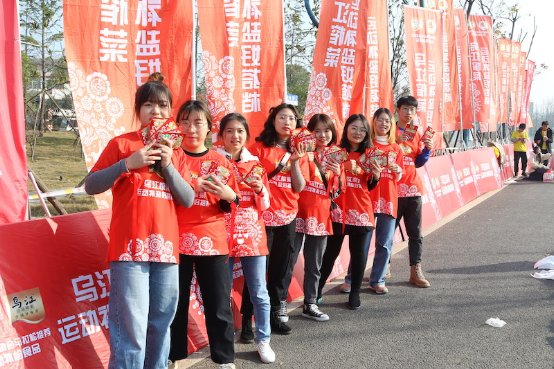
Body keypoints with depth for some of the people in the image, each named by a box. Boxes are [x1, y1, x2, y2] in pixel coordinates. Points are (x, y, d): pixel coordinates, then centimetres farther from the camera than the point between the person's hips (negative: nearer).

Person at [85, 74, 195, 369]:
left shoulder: (175, 153, 14)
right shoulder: (122, 144, 2)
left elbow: (188, 200, 6)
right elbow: (91, 186, -3)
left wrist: (168, 165, -7)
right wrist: (128, 164, -15)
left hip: (166, 247, 5)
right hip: (129, 246, -5)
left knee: (160, 326, 12)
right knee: (131, 331, -8)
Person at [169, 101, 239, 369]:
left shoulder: (220, 162, 7)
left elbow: (230, 206, 10)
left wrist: (228, 195, -12)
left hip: (212, 242, 1)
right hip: (176, 241, -1)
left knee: (219, 305, 3)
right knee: (175, 304, 5)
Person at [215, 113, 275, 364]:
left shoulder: (255, 163, 9)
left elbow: (264, 204, 11)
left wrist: (260, 189, -9)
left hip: (253, 234, 2)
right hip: (224, 234, -2)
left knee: (259, 292, 4)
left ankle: (263, 340, 15)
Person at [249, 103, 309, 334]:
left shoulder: (298, 151, 10)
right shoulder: (259, 147, -3)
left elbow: (299, 188, 1)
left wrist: (295, 161, -10)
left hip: (288, 216, 5)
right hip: (263, 215, -4)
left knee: (283, 267, 10)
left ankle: (277, 312, 22)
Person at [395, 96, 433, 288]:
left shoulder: (417, 135, 13)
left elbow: (418, 163, 16)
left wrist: (427, 150, -2)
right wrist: (396, 142, -19)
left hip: (413, 189, 5)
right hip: (393, 189, -5)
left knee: (415, 232, 4)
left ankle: (416, 270, 9)